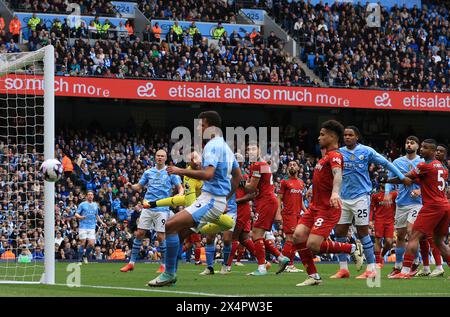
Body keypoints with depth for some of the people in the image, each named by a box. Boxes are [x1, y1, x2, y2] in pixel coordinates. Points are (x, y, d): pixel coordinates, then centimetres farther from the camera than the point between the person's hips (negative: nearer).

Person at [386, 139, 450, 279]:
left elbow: (404, 178, -5)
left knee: (414, 237, -11)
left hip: (432, 206, -8)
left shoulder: (425, 166, -7)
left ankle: (405, 271, -20)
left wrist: (386, 180, 7)